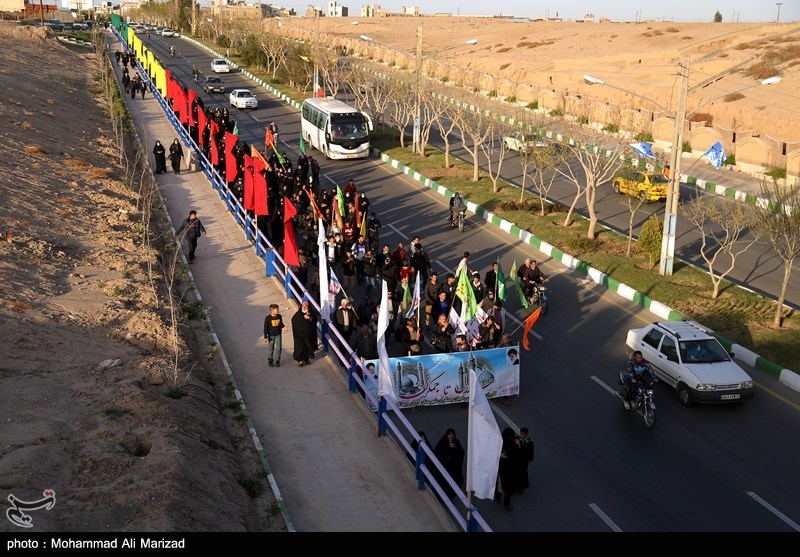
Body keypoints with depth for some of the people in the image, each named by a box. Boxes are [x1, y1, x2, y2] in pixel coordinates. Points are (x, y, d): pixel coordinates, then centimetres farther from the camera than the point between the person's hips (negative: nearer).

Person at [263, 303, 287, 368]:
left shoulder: (279, 316, -4)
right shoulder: (268, 318, -17)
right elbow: (265, 328, -11)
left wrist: (283, 327, -9)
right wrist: (265, 337, -11)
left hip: (278, 335, 3)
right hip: (271, 336, -3)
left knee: (278, 348, 5)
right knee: (270, 349, 8)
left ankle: (277, 361, 18)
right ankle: (270, 361, 23)